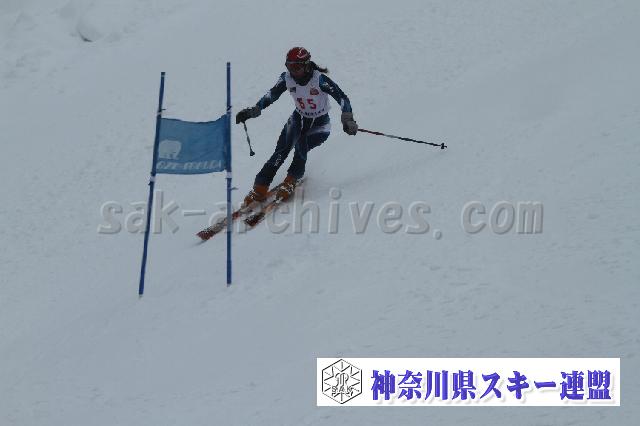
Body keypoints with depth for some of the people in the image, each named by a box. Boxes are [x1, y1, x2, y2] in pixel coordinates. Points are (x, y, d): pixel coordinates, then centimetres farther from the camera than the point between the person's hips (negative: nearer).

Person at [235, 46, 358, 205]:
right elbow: (271, 95, -2)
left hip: (320, 125, -3)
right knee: (282, 150, -20)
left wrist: (347, 119, -43)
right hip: (299, 119, 3)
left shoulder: (319, 79, -27)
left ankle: (291, 182, -6)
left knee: (300, 148, -30)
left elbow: (342, 97, -29)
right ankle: (260, 188, -22)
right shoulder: (287, 78, -13)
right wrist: (253, 110, -15)